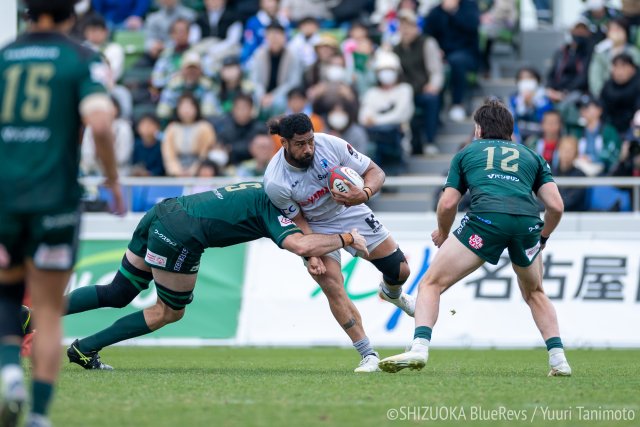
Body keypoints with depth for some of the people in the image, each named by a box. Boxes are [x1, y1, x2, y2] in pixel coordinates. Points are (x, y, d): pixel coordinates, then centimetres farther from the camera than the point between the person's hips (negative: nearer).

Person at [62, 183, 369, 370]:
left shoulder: (261, 191, 22)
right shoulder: (272, 206, -3)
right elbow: (299, 245, -19)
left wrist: (312, 256, 14)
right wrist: (345, 239, -8)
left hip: (162, 212, 8)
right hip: (179, 236, -8)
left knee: (116, 294, 17)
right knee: (170, 312, 11)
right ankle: (85, 349, 9)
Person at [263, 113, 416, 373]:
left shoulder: (331, 145, -27)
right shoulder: (275, 182, -30)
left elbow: (375, 172, -17)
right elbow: (298, 221, -15)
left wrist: (364, 194, -38)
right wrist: (311, 255, -28)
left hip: (352, 213, 3)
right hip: (317, 228, -2)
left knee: (399, 271, 5)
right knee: (332, 287, -21)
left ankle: (392, 293, 46)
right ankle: (368, 356, -11)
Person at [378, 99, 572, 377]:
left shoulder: (467, 153, 27)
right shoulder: (531, 156, 30)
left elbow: (447, 204, 17)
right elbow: (556, 205, 18)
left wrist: (442, 234, 37)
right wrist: (542, 237, 36)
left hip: (486, 217, -3)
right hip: (527, 221, 3)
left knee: (431, 284, 8)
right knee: (535, 294, 29)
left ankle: (419, 347, -13)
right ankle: (558, 359, 16)